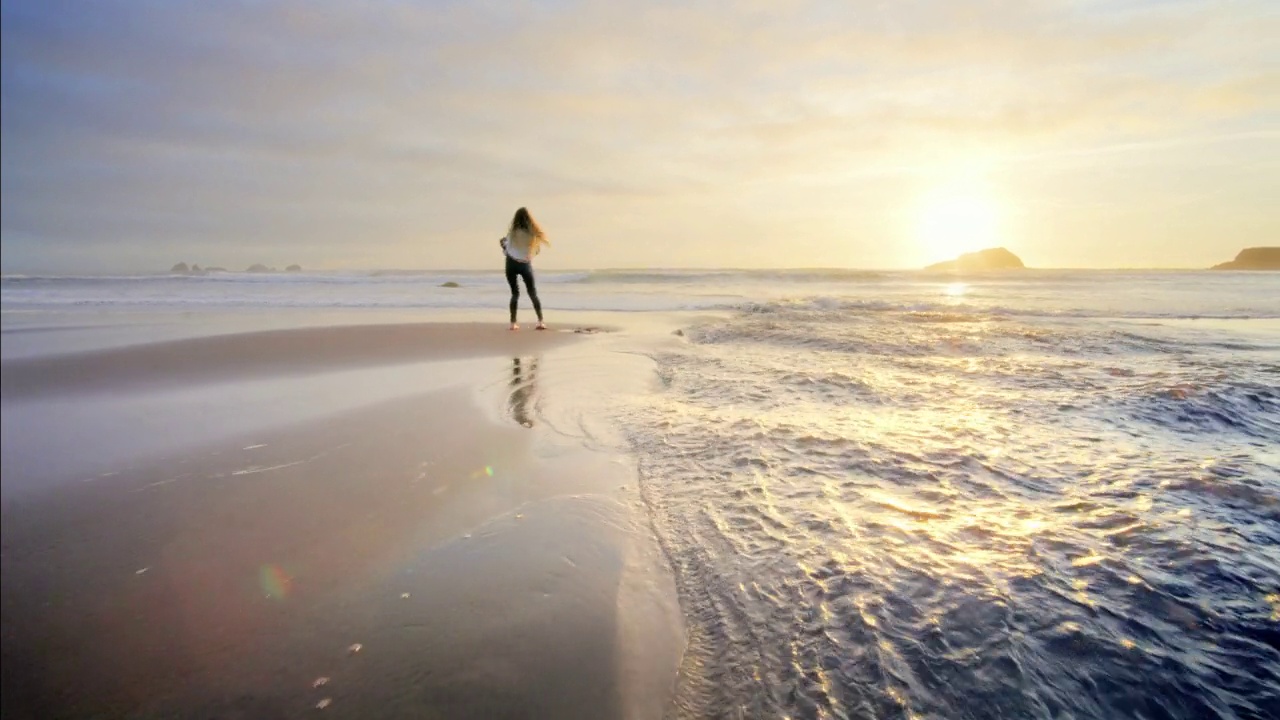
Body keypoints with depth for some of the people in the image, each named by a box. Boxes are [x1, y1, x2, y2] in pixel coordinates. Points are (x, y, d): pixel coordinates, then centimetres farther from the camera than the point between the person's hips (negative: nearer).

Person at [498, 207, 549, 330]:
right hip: (525, 265, 0)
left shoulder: (512, 233, -11)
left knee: (515, 293, 10)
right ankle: (541, 321, 0)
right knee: (533, 293, 9)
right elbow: (536, 250, 1)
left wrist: (503, 243, 17)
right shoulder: (532, 234, -10)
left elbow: (506, 251, -4)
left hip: (511, 264, 0)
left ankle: (513, 323, 5)